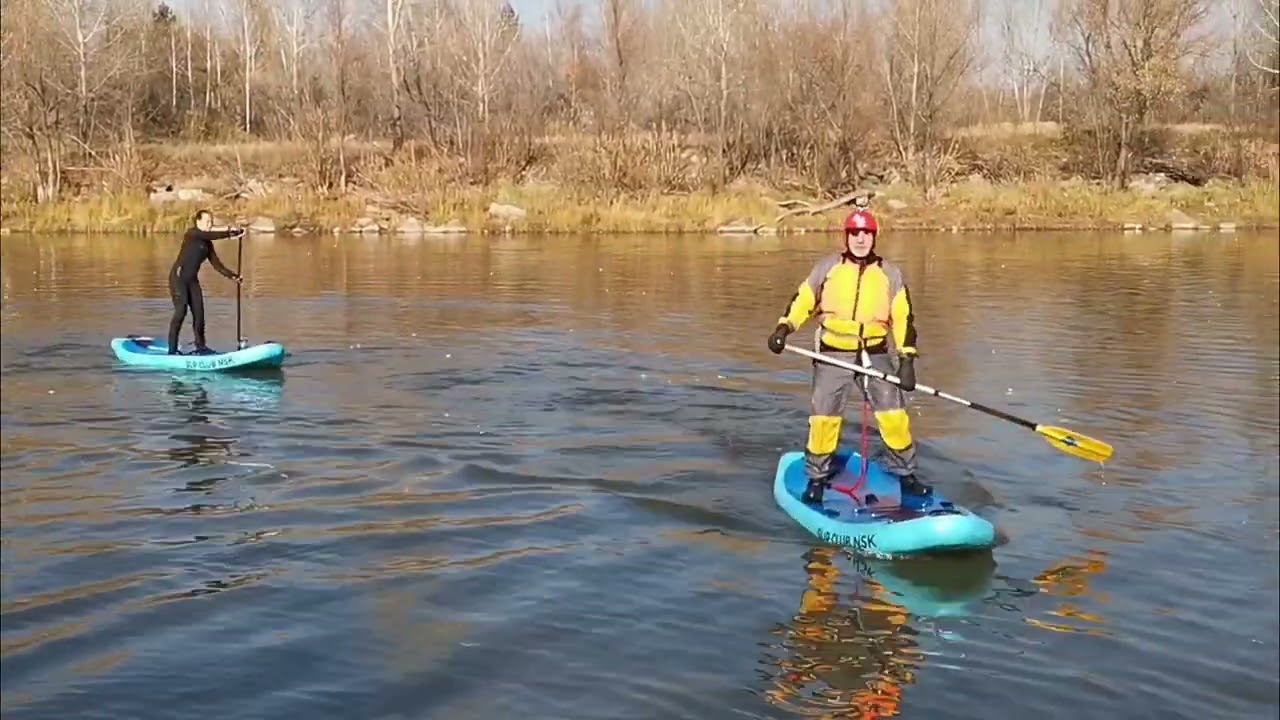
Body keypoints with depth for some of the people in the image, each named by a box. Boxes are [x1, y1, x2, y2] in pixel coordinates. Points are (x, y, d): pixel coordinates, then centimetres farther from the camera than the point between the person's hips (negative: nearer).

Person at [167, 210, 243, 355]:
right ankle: (172, 349, -12)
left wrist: (232, 275, -1)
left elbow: (216, 264, 9)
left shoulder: (207, 244, 12)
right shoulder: (191, 233, -9)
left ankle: (200, 346, 11)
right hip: (178, 277, -8)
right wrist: (230, 232, -20)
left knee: (199, 312, 2)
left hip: (192, 280, 8)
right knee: (181, 311, -15)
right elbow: (212, 235, -24)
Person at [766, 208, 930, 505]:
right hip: (833, 354, -1)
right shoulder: (827, 268, 3)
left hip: (876, 354, 1)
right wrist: (784, 327, -10)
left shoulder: (890, 274, 5)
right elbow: (803, 300, 7)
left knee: (894, 413, -4)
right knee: (823, 416, -1)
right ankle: (817, 477, 15)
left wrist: (907, 359, -3)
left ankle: (905, 473, 13)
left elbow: (903, 317, 5)